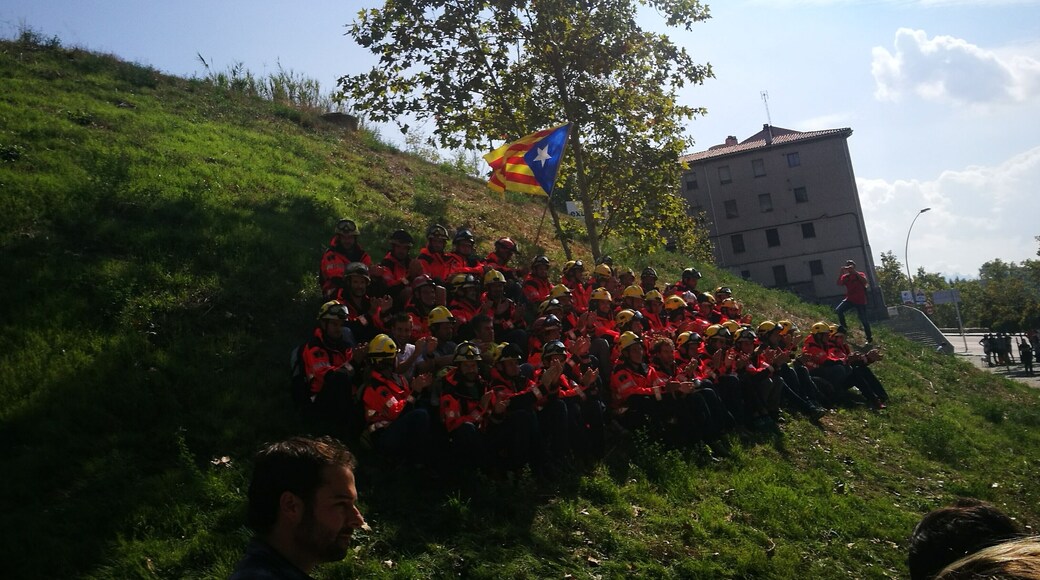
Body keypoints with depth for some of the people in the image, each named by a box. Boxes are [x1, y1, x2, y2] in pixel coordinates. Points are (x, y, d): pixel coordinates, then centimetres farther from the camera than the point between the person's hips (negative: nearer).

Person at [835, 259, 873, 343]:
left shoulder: (860, 274, -2)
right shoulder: (845, 277, 4)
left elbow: (865, 281, -24)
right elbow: (839, 283, -14)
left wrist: (854, 272, -28)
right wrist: (841, 272, -22)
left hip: (861, 301, -3)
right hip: (850, 300, 3)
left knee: (864, 320, 2)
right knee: (838, 310, -21)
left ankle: (869, 337, 17)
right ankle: (843, 326, -1)